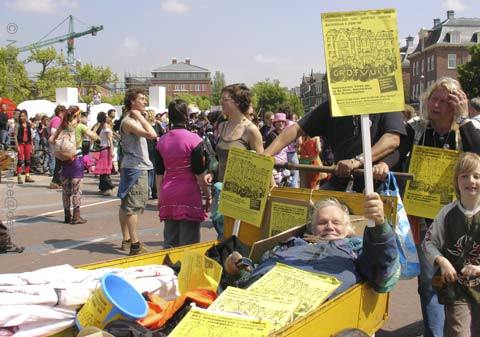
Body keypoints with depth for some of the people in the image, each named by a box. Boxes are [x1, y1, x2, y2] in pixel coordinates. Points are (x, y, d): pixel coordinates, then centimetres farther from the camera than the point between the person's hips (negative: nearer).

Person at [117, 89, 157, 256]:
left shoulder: (134, 120, 16)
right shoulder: (128, 121, -15)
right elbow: (152, 134, -27)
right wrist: (140, 117, -19)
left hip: (138, 167, 11)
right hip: (135, 168, -11)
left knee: (126, 205, 14)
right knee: (133, 206, -9)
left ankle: (126, 240, 23)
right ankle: (135, 245, -7)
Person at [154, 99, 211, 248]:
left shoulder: (162, 141, 6)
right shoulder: (194, 139, -8)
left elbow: (159, 173, 10)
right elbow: (199, 173, -8)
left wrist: (160, 196, 18)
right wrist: (208, 195, 1)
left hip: (168, 196, 5)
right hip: (189, 196, -5)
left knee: (170, 243, 12)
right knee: (188, 244, 1)